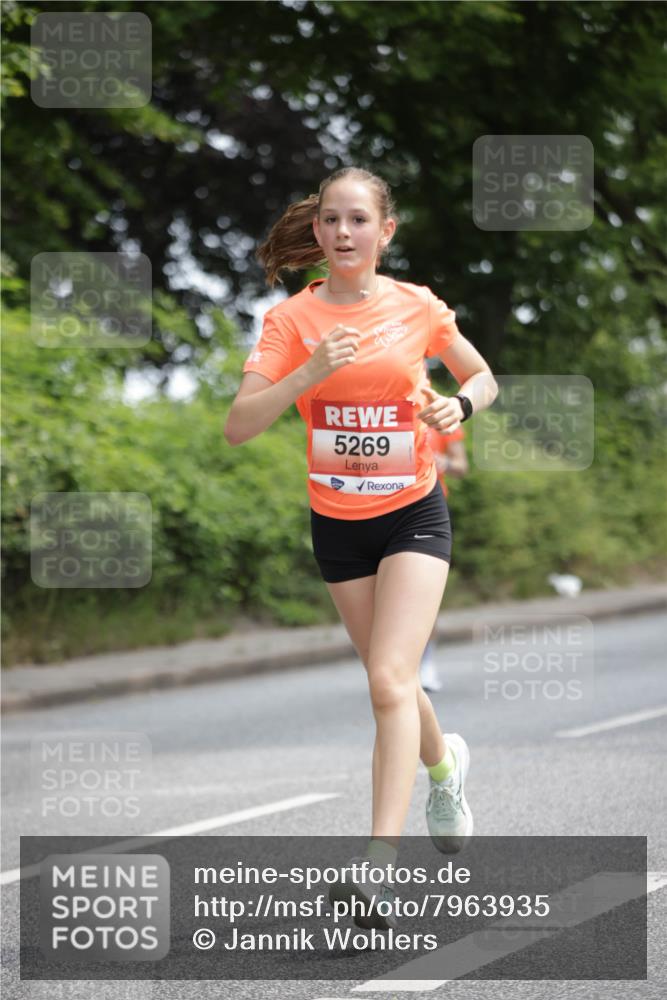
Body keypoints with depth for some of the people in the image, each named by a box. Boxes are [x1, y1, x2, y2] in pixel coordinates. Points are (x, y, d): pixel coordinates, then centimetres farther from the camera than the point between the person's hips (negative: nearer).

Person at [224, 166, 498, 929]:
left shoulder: (419, 308, -5)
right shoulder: (294, 318, -8)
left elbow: (483, 377, 12)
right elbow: (238, 426, -16)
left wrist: (459, 405, -11)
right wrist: (308, 375, -30)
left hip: (413, 515, -2)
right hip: (336, 522, 2)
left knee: (391, 680, -18)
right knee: (389, 681, 16)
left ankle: (381, 864, -23)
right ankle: (444, 763, 50)